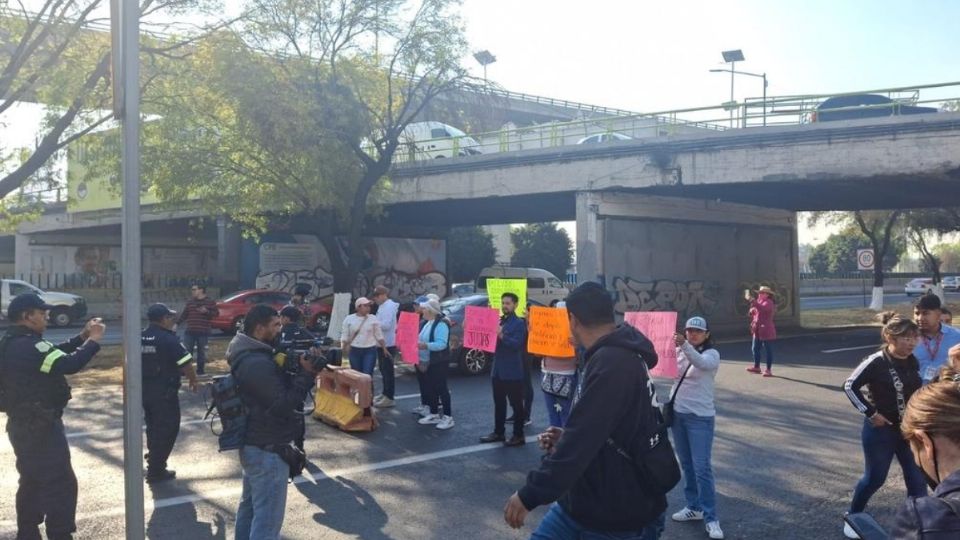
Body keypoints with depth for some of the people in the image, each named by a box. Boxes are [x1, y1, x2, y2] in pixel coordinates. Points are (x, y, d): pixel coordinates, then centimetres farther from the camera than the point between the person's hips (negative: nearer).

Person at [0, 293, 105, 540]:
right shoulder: (28, 345, -23)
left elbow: (55, 355, 16)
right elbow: (69, 365, -32)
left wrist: (82, 337, 6)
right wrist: (93, 340, -20)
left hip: (24, 425, 11)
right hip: (40, 426, -11)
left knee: (33, 481, 19)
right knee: (60, 483, -5)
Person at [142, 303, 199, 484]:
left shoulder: (140, 338, 5)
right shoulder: (168, 339, -17)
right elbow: (185, 364, -17)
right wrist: (193, 380, 1)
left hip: (144, 390, 8)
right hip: (164, 392, -7)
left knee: (153, 427, 23)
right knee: (166, 430, 3)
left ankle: (154, 461, 38)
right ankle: (156, 471, 6)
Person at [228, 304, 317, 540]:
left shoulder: (249, 355, 8)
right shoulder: (258, 363, -25)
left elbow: (277, 388, 9)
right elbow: (282, 405, -25)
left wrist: (298, 368, -5)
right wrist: (306, 374, -22)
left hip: (252, 444, 11)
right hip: (268, 450, -11)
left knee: (250, 505, 23)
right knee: (267, 519, -3)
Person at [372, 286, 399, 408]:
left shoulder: (389, 306, -17)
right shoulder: (382, 306, 15)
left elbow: (386, 324, -26)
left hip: (387, 344, -10)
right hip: (382, 343, 10)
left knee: (387, 371, -6)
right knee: (384, 370, 18)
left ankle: (389, 398, -2)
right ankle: (385, 393, 28)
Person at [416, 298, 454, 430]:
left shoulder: (441, 324, -18)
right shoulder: (426, 323, 12)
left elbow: (441, 344, -27)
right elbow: (422, 340, 23)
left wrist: (426, 346, -37)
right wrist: (417, 344, 4)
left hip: (439, 362, -9)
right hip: (427, 362, 9)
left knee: (441, 388, -5)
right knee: (430, 388, 13)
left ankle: (448, 417, 1)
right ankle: (434, 414, 23)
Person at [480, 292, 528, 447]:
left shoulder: (519, 323, -9)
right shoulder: (498, 321, 13)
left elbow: (517, 344, -20)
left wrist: (502, 336, -32)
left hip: (512, 371, -7)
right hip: (498, 369, 7)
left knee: (516, 403, 0)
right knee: (499, 402, 14)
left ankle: (518, 436, 6)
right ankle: (498, 432, 24)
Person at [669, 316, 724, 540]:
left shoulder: (712, 354, -11)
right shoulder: (679, 352, 6)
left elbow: (701, 363, -33)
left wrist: (684, 346, -51)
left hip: (700, 417, -6)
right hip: (677, 413, 6)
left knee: (702, 468, -7)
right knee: (686, 465, 14)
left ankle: (711, 519, -1)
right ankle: (694, 507, 26)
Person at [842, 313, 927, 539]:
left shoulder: (912, 361, -1)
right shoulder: (876, 362, -20)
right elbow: (850, 386, -14)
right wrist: (870, 413, -16)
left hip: (909, 428, 5)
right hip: (881, 430, -5)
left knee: (918, 480, 5)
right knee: (874, 478, 8)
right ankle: (853, 518, 30)